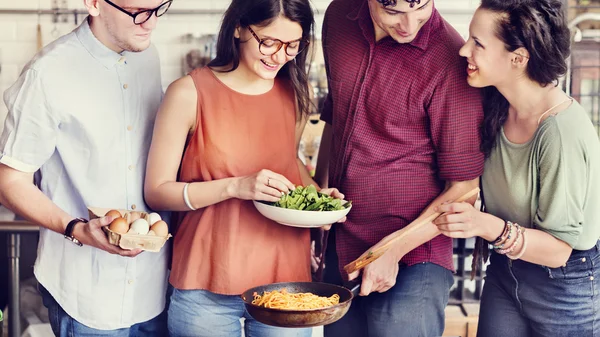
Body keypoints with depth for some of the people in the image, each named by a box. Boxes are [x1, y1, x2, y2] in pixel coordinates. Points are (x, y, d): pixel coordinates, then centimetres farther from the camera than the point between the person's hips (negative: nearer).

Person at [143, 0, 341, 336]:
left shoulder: (296, 94, 3)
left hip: (287, 279, 3)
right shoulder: (190, 94, -9)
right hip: (207, 288, -3)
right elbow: (157, 192, -8)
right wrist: (236, 186, -21)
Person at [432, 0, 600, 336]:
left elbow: (558, 250, -24)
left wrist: (491, 228, -38)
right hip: (504, 273, 6)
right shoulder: (496, 106, -7)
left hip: (567, 286, -6)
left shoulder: (564, 132, -28)